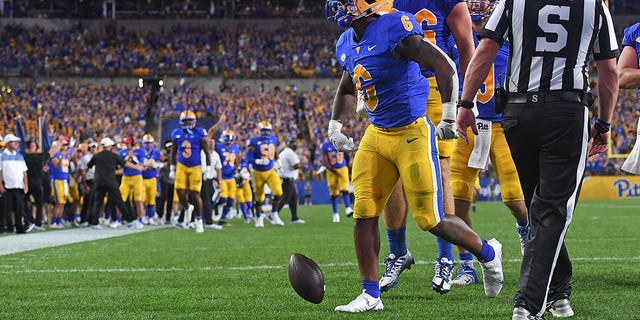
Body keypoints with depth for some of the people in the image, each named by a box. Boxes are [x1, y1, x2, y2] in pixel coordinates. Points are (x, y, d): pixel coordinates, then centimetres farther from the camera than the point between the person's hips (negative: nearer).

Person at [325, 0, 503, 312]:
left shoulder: (394, 29, -20)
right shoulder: (346, 44, 8)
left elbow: (444, 66, -23)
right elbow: (347, 89, 28)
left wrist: (449, 115, -22)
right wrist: (335, 126, 18)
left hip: (412, 134, -7)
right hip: (376, 135, 8)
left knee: (431, 219, -3)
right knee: (364, 213, -2)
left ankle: (488, 253, 22)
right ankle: (370, 294, 6)